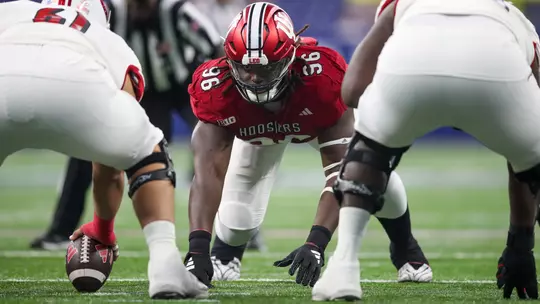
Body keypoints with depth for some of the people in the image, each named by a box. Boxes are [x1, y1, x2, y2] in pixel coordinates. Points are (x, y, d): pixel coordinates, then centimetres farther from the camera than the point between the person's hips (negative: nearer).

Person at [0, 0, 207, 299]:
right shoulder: (115, 49, 40)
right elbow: (109, 169, 46)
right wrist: (103, 229, 60)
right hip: (75, 86, 0)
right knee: (147, 156, 29)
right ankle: (165, 263, 11)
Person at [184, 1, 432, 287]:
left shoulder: (323, 76, -46)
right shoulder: (216, 89, -42)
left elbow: (339, 170, -47)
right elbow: (208, 172, -47)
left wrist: (316, 244, -57)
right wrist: (197, 249, -59)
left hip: (323, 116, 0)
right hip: (255, 127, 0)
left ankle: (405, 249, 16)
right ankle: (224, 254, 27)